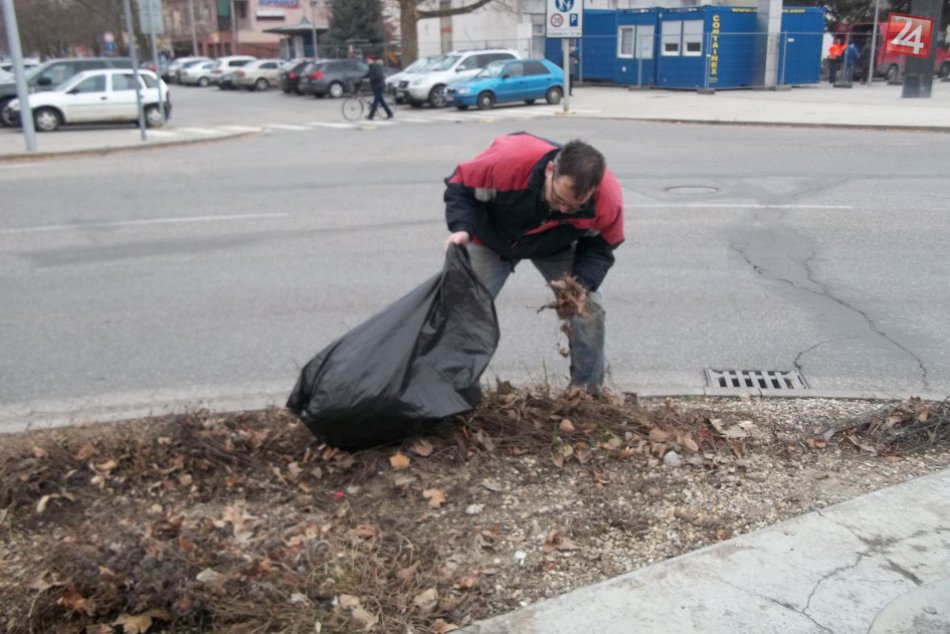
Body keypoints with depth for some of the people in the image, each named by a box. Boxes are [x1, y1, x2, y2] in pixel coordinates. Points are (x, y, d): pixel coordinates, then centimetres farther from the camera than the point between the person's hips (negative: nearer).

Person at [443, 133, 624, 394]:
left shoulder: (608, 198, -35)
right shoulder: (509, 158, -43)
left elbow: (599, 247, -15)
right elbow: (460, 187, -24)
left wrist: (584, 283, -33)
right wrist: (462, 228, -42)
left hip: (556, 247, 2)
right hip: (493, 239, -1)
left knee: (589, 309, -7)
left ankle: (589, 391, 10)